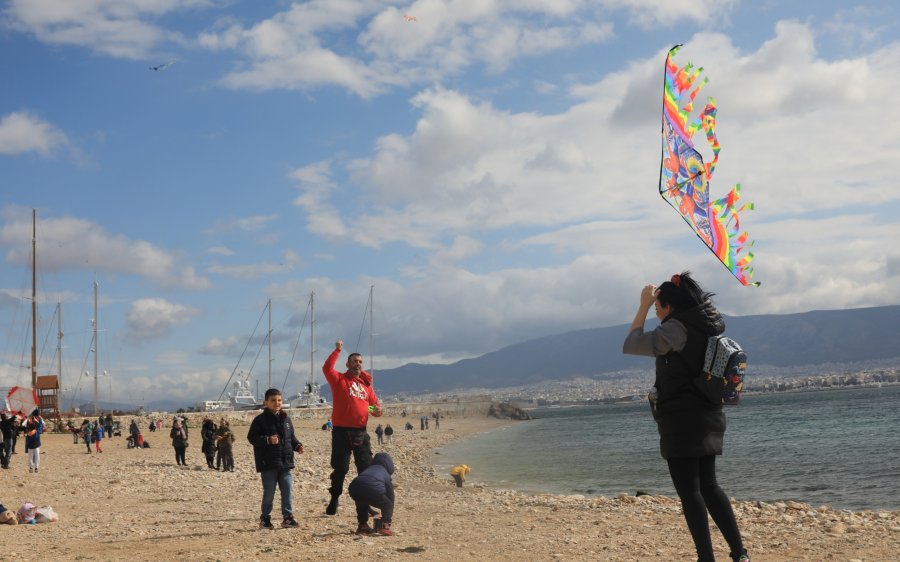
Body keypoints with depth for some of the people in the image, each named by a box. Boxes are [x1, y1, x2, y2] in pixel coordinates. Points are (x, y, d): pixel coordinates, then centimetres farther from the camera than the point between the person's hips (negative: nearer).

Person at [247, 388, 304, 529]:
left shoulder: (286, 418, 11)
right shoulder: (260, 420, -6)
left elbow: (291, 437, 19)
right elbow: (252, 437, -10)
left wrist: (297, 446, 1)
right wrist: (268, 440, -23)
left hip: (286, 462, 5)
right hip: (268, 464, -5)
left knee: (287, 491, 5)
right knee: (269, 492, 2)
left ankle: (288, 517, 14)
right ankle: (265, 518, 14)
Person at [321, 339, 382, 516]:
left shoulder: (366, 384, 15)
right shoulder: (339, 380, 2)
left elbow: (374, 404, 16)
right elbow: (327, 368, -17)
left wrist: (377, 411, -7)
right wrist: (337, 350, -18)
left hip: (361, 432, 4)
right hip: (342, 432, -4)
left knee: (366, 468, 3)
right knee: (340, 468, 1)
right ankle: (334, 501, 14)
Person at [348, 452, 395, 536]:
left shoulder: (367, 469, 40)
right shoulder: (386, 475, 29)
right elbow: (391, 497, 33)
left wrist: (370, 511, 61)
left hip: (354, 489, 4)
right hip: (373, 490, -4)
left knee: (361, 504, 36)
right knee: (387, 505, 20)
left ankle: (362, 526, 35)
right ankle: (385, 526, 5)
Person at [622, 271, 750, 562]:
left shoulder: (677, 328, -14)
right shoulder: (706, 326, 12)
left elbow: (630, 345, -15)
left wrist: (644, 305, -9)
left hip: (682, 419, -9)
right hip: (708, 416, 9)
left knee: (689, 491, -5)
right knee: (708, 486, 14)